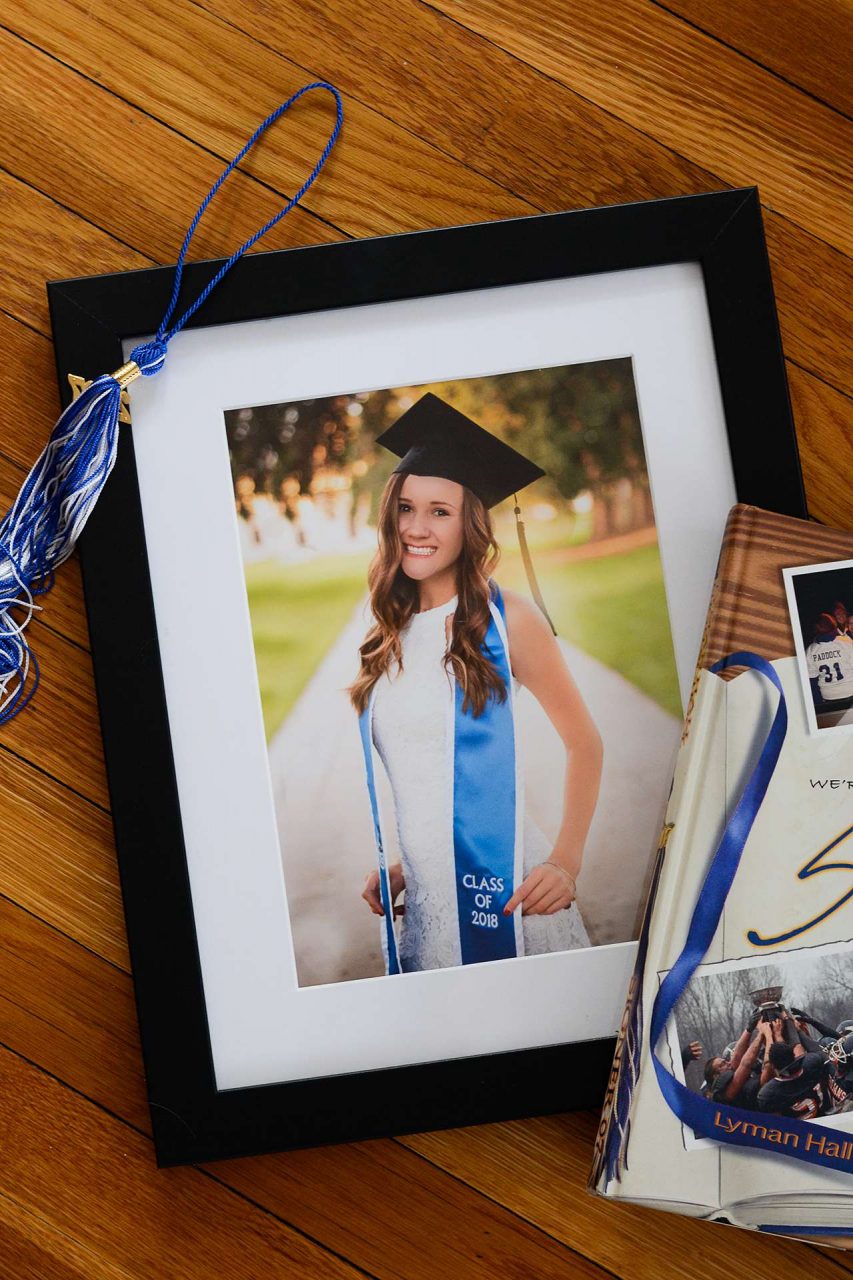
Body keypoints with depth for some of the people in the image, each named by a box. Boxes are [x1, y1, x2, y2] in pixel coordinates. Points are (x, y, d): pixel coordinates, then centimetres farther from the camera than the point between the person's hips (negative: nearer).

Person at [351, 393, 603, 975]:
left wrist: (567, 861, -13)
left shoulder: (506, 619, -7)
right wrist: (398, 864, 9)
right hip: (425, 895, 4)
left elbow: (584, 742, -4)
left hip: (502, 886, -4)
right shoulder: (391, 634, 7)